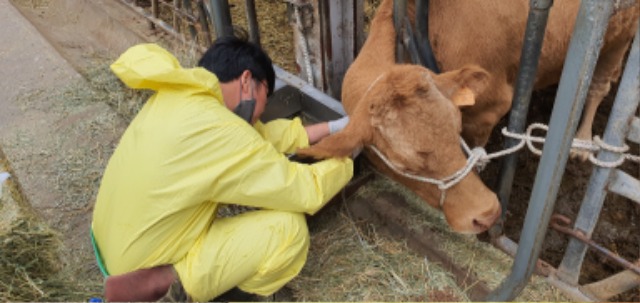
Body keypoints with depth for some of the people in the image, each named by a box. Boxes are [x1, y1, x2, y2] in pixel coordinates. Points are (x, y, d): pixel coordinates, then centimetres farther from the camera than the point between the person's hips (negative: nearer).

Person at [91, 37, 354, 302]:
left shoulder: (179, 98, -2)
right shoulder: (220, 132, -27)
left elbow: (260, 136, 8)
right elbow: (305, 192, -18)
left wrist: (334, 128, 11)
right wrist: (345, 160, 2)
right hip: (147, 268, -9)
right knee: (290, 228, -14)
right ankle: (168, 281, -13)